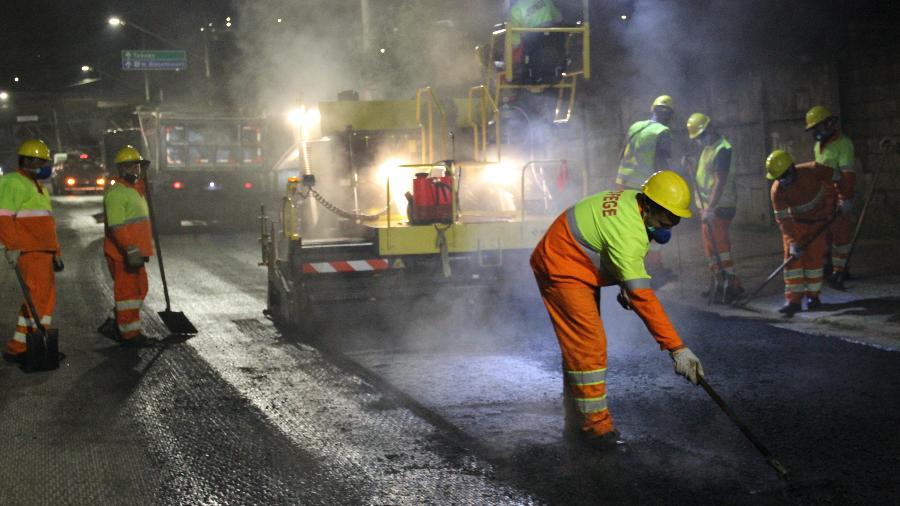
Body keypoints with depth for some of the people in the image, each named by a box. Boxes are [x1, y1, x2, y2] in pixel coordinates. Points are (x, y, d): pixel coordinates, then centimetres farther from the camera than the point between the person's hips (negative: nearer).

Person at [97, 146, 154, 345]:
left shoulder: (137, 189, 16)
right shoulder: (116, 192, -15)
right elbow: (117, 227, -24)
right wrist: (131, 250, -28)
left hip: (135, 252, 10)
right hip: (121, 254, -10)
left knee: (139, 289, 15)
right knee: (128, 291, -3)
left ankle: (113, 324, 23)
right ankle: (130, 333, 6)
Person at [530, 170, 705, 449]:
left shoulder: (633, 200, -4)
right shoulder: (627, 232, -33)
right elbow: (642, 297, -37)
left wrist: (626, 286, 6)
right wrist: (677, 348, -37)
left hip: (578, 268, 10)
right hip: (561, 270, -10)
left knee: (580, 345, 14)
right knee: (589, 345, -13)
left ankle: (578, 422, 24)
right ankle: (596, 425, -5)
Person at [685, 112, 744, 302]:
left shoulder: (723, 149, -17)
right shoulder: (708, 148, 14)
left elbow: (720, 181, -24)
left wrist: (710, 208, -29)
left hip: (720, 207, -10)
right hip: (708, 206, 10)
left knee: (719, 244, -9)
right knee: (710, 246, 12)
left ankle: (733, 284, -4)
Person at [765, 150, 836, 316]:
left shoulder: (813, 171, -27)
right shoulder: (777, 190, -24)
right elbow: (783, 218, -21)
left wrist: (830, 209, -5)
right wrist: (793, 241, -29)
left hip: (818, 220, -1)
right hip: (795, 222, 1)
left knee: (813, 257, -5)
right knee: (792, 256, -10)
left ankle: (813, 296, 11)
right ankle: (793, 300, -11)